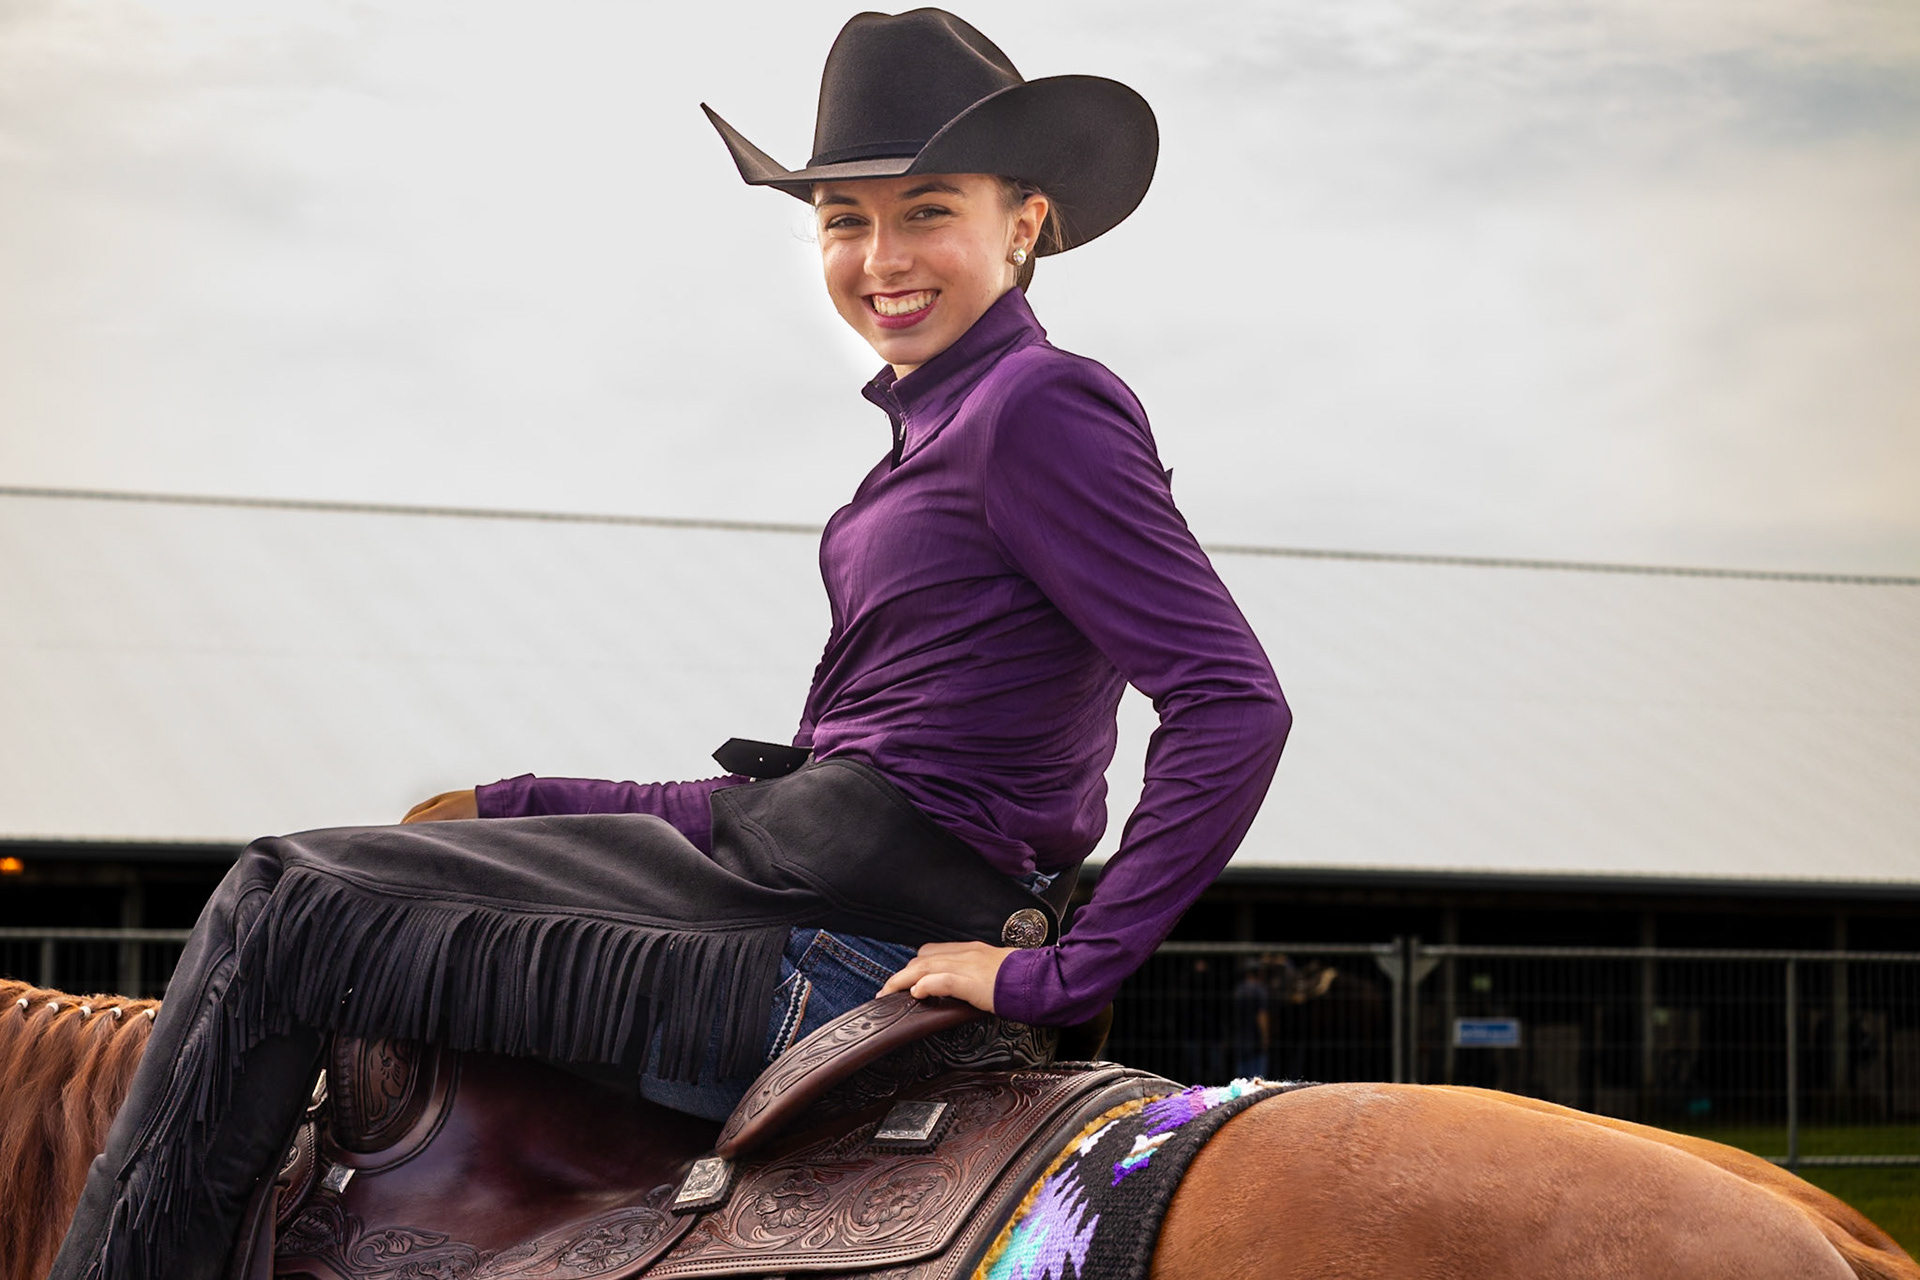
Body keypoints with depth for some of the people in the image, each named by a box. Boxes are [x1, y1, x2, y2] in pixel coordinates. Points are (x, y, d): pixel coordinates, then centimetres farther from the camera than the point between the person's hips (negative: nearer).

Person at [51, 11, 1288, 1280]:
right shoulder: (942, 423, 16)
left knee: (281, 914, -3)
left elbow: (1237, 703, -22)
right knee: (297, 883, 20)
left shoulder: (1045, 407, -13)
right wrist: (503, 811, 18)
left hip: (846, 958, -10)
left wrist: (1060, 976, -21)